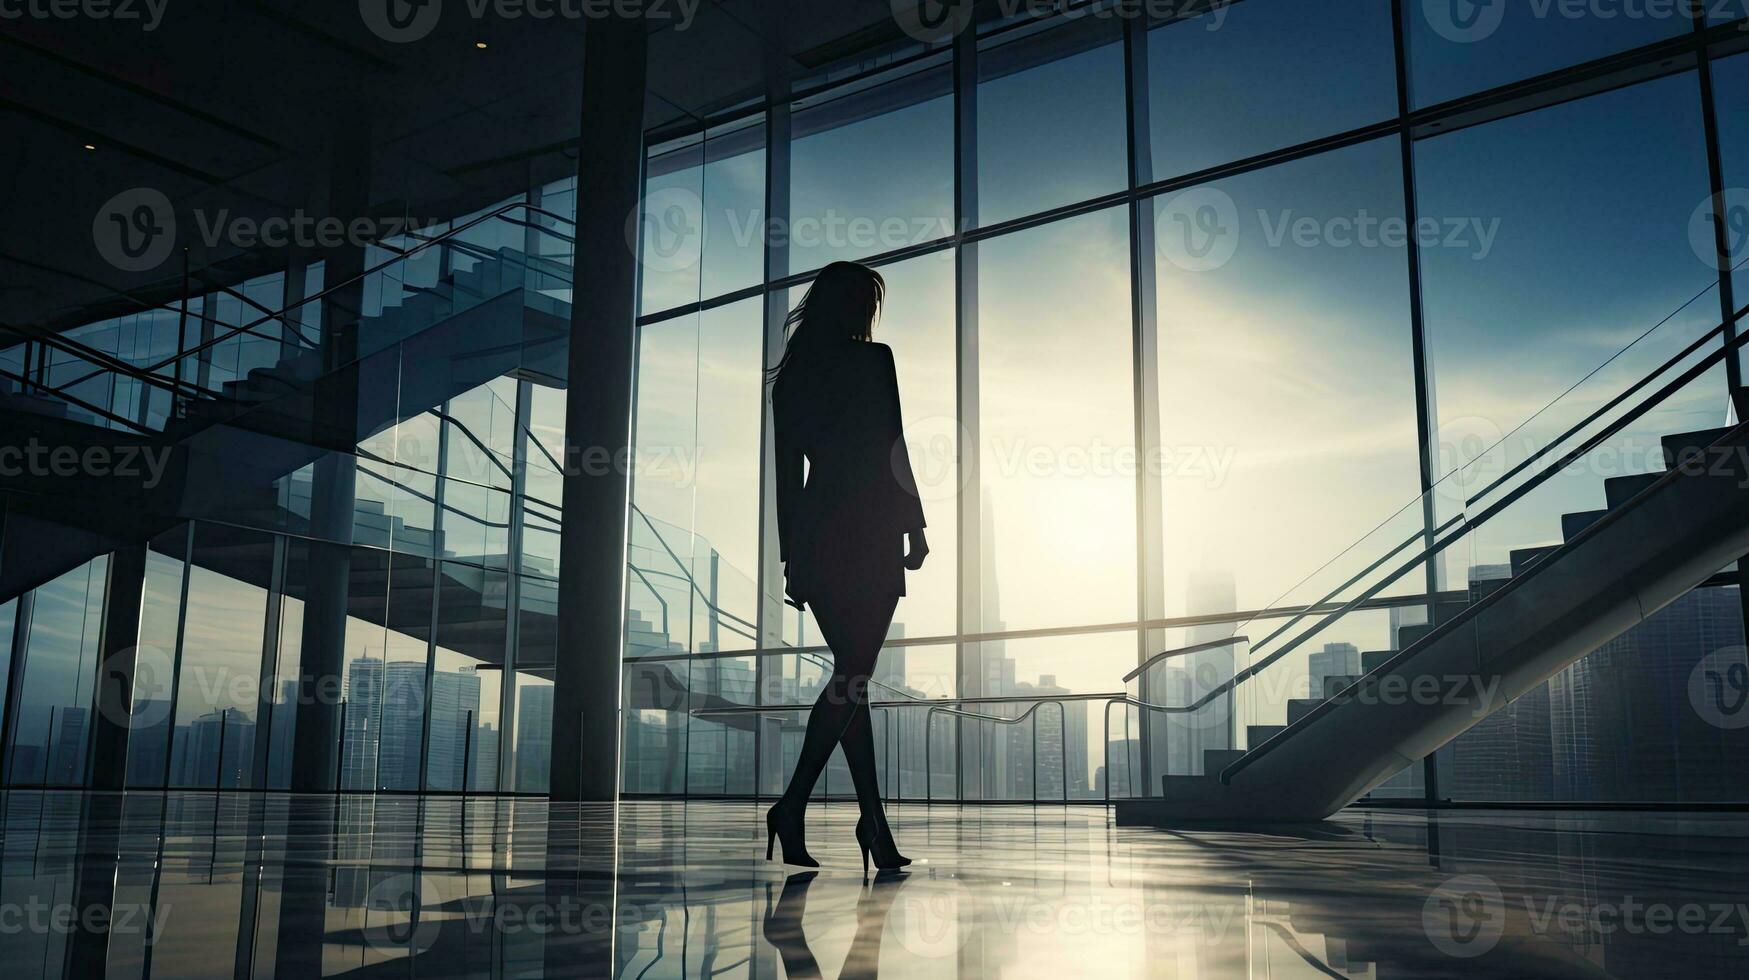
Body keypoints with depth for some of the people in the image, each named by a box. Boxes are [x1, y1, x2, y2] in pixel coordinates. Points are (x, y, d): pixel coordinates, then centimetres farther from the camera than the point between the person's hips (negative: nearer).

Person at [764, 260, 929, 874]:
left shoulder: (791, 374, 14)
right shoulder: (872, 360, -4)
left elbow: (786, 470, 13)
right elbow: (891, 450, -10)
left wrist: (791, 555, 15)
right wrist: (915, 527, -4)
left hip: (814, 537, 7)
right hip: (867, 536, -7)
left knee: (850, 676, 9)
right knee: (853, 678, -6)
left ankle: (875, 824, 11)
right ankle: (792, 804, -16)